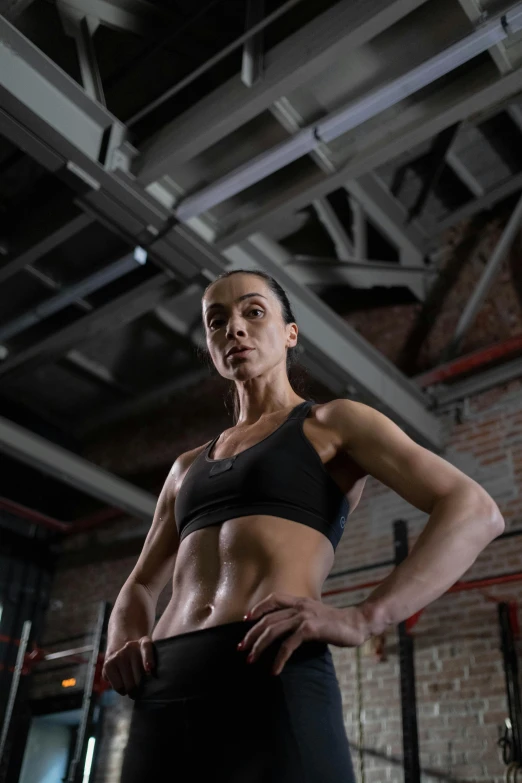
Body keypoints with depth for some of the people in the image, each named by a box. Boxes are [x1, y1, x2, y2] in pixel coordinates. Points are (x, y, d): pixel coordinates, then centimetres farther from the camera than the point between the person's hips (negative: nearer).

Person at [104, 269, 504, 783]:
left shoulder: (335, 422, 9)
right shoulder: (188, 466, 26)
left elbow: (475, 511, -3)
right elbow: (139, 587, 29)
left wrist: (360, 619, -18)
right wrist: (122, 644, 4)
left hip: (271, 685, -5)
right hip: (161, 702, 6)